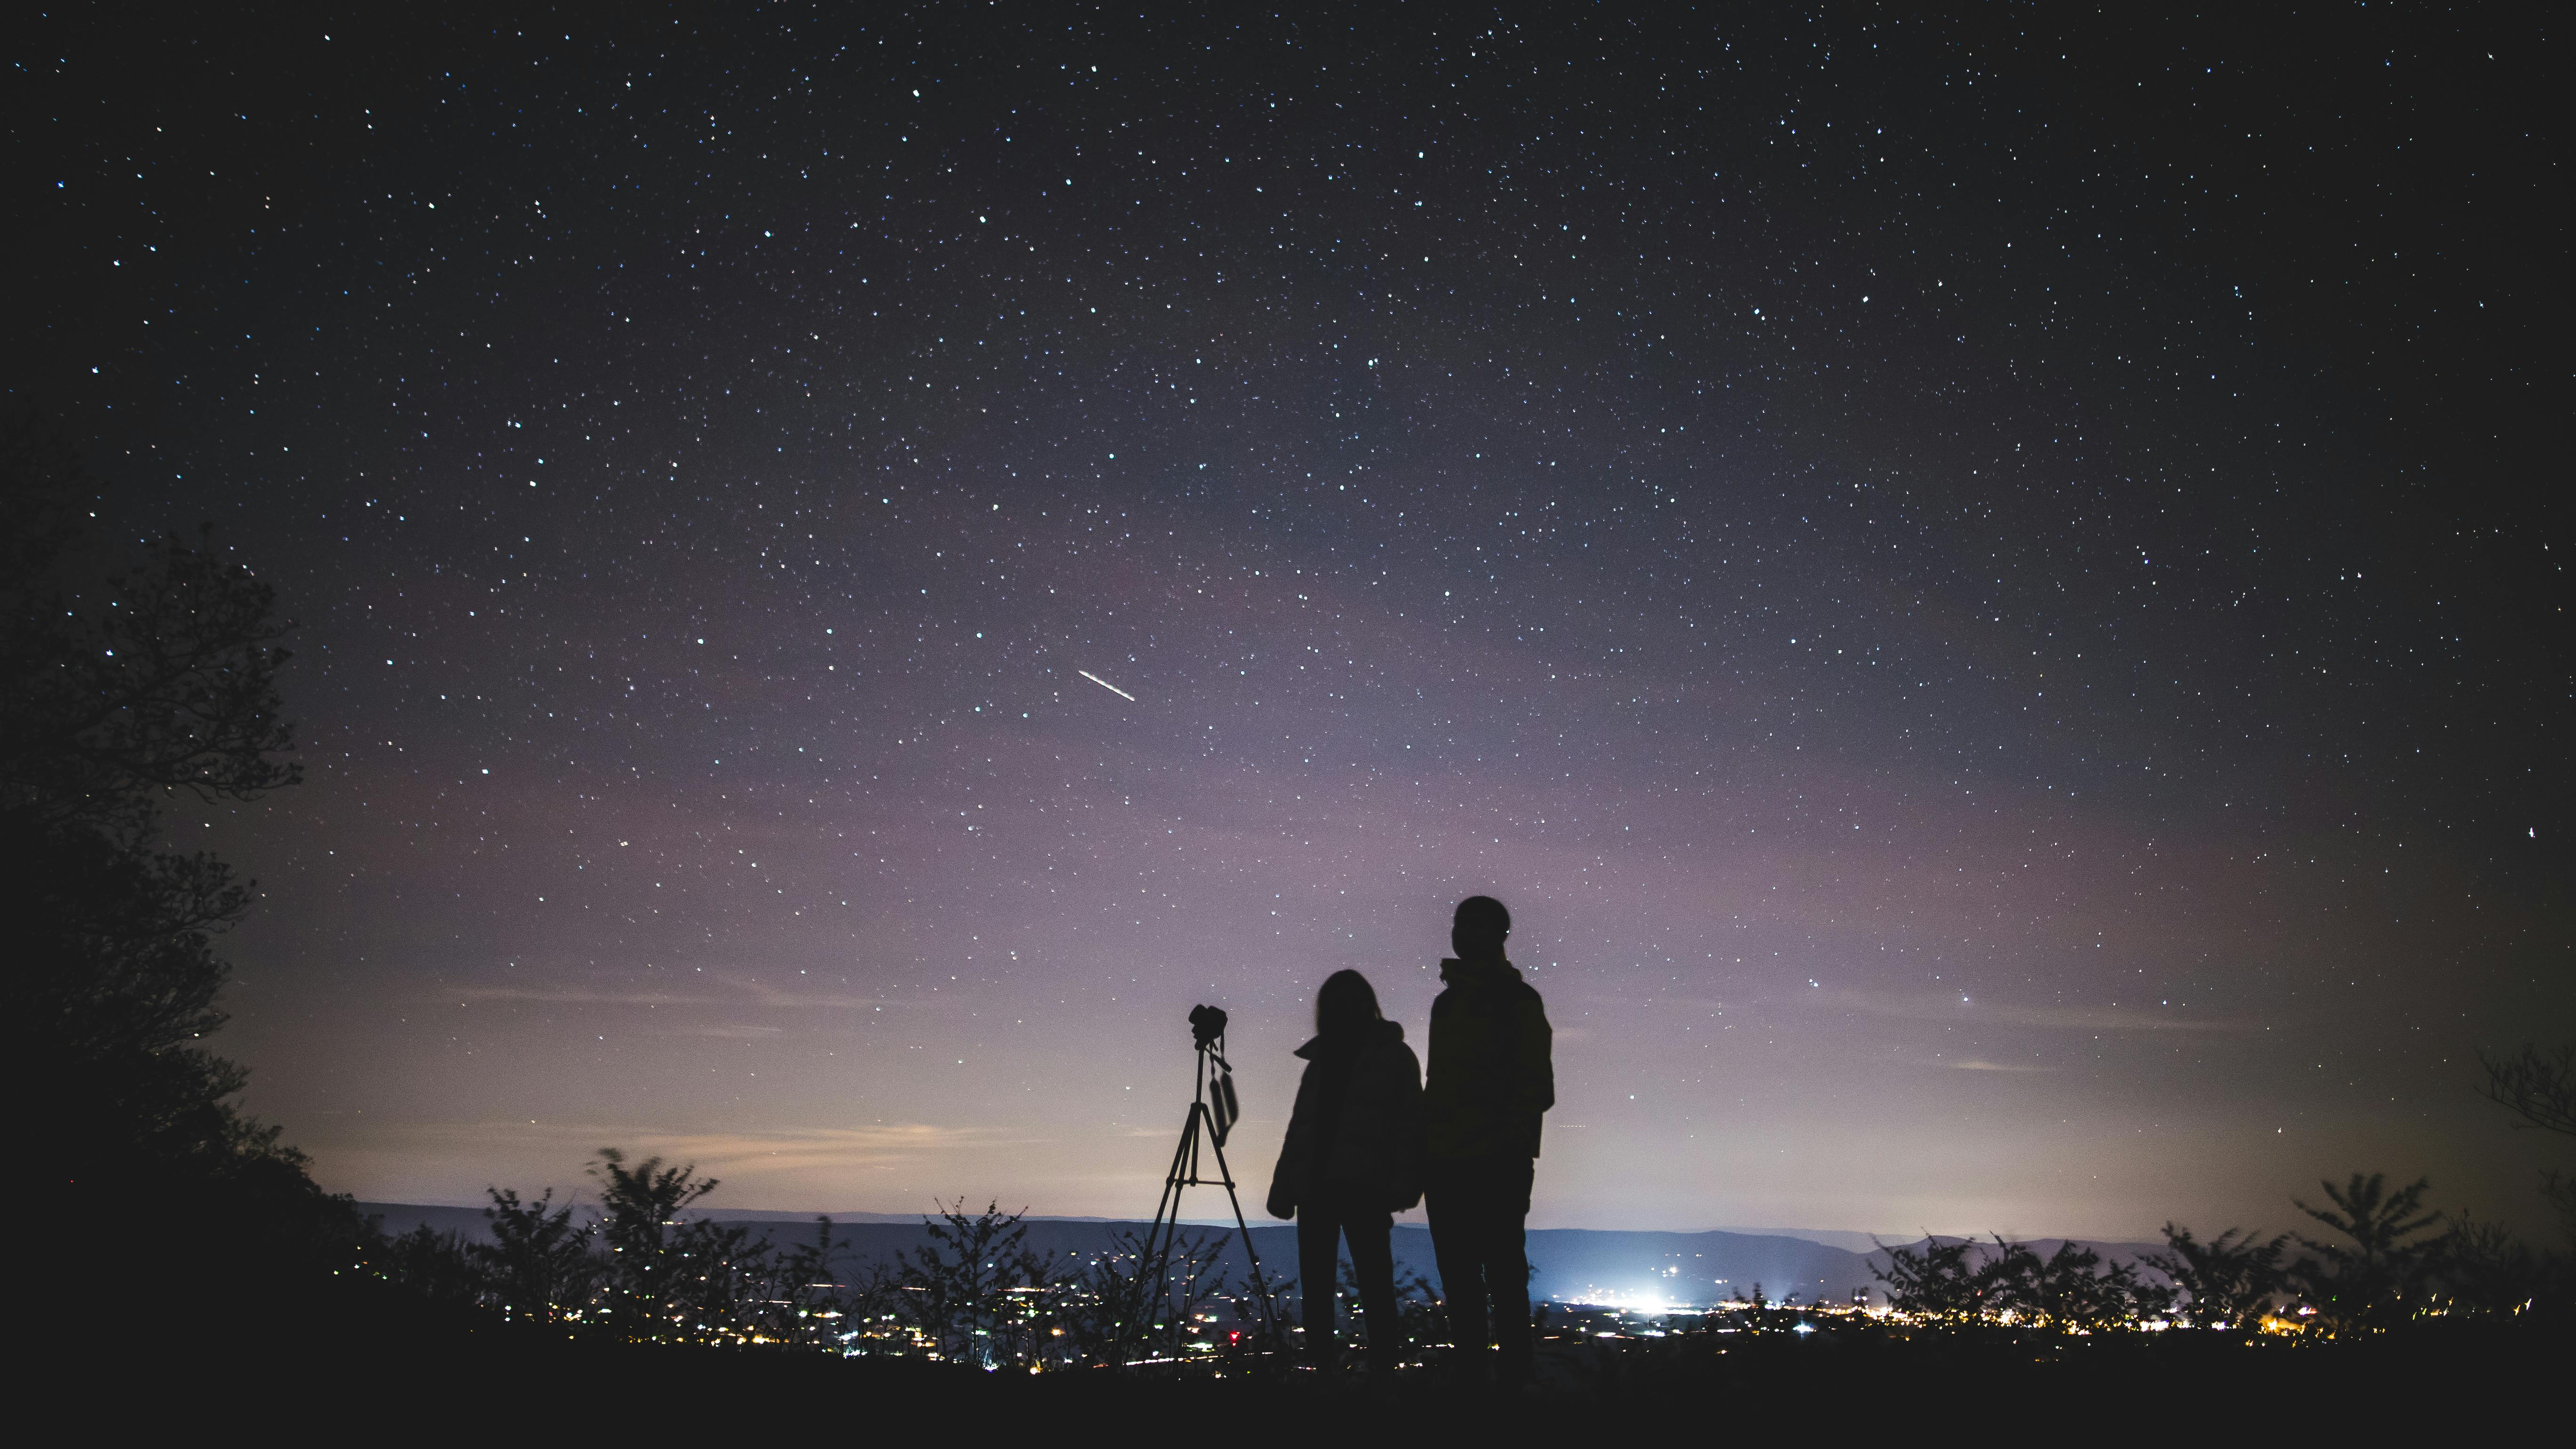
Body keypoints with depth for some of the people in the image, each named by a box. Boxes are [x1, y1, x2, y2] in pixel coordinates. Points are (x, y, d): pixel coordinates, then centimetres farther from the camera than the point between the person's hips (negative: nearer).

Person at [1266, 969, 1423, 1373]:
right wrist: (1283, 1188, 9)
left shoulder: (1392, 1057, 5)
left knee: (1374, 1280, -7)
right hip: (1315, 1184, 5)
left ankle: (1383, 1369, -5)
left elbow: (1409, 1124, -4)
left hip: (1363, 1186, -5)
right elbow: (1300, 1128, 18)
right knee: (1314, 1282, 5)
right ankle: (1320, 1366, 11)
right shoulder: (1320, 1060, 19)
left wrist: (1404, 1184, -16)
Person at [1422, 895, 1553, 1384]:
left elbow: (1535, 1085, -9)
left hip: (1496, 1165, -7)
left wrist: (1513, 1146, -17)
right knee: (1458, 1280, 10)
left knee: (1503, 1277, -4)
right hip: (1444, 1162, 7)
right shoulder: (1447, 1001, 18)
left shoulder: (1516, 1000, -2)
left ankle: (1513, 1376, 1)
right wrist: (1424, 1150, 12)